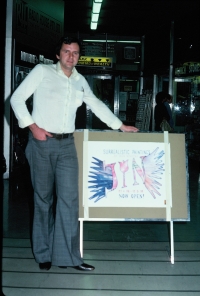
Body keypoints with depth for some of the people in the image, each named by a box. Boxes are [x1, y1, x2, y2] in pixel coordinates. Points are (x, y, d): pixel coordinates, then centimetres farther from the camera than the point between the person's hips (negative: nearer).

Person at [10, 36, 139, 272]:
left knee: (69, 198, -4)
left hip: (66, 145, 4)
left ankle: (67, 255, 1)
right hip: (41, 143, -3)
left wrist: (120, 126, 23)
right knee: (43, 199, 4)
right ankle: (44, 254, 16)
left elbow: (97, 105, 24)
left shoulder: (80, 81, 15)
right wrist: (32, 126, -10)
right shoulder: (42, 71, 1)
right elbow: (17, 98, -1)